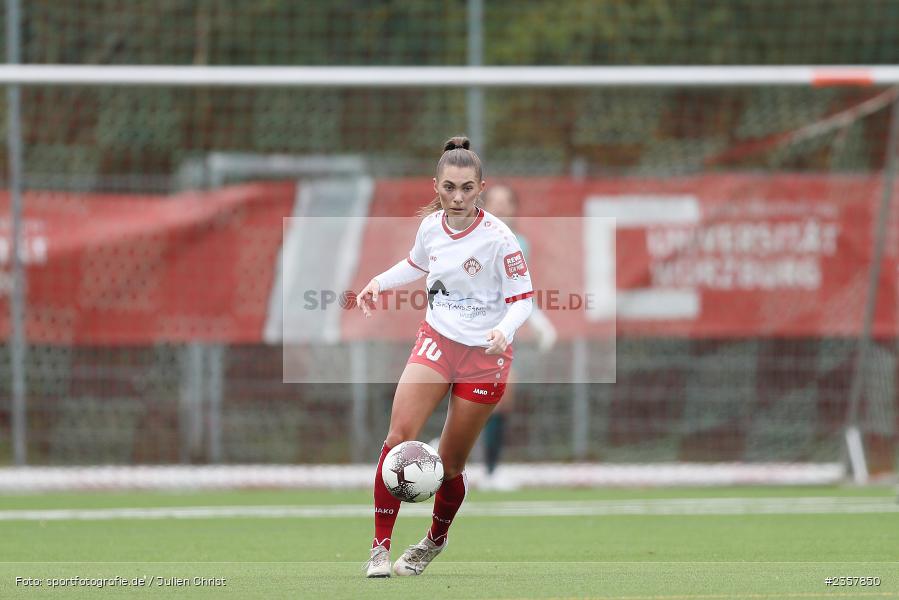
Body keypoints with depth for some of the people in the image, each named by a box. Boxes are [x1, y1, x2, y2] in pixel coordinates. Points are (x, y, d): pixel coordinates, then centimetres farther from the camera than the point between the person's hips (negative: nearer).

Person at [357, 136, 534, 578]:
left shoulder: (497, 238, -17)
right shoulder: (431, 226, -2)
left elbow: (522, 300, -12)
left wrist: (504, 329, -31)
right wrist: (380, 282, 7)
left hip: (484, 354, -3)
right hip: (436, 341, 3)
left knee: (450, 463, 4)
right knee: (399, 436, -17)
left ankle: (435, 541, 33)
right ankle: (380, 546, -10)